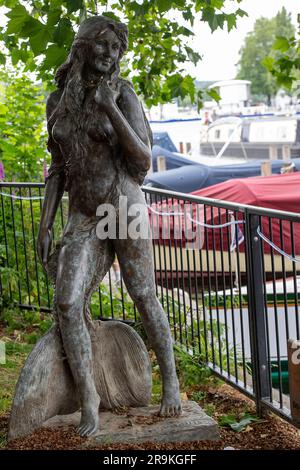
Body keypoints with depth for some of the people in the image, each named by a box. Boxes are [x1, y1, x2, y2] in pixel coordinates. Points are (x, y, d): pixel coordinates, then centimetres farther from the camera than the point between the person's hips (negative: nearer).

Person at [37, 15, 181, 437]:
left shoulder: (123, 94, -4)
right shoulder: (58, 101, 8)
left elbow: (144, 161, -12)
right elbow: (58, 168, 13)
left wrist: (111, 109, -22)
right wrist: (45, 224, 7)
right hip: (83, 217, 3)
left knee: (145, 299, 5)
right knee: (67, 305, -12)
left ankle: (170, 381, 24)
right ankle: (88, 396, -1)